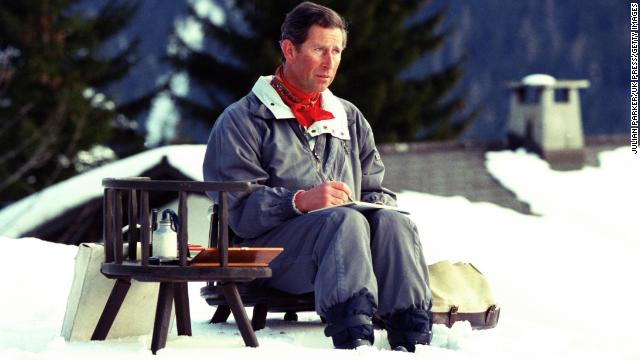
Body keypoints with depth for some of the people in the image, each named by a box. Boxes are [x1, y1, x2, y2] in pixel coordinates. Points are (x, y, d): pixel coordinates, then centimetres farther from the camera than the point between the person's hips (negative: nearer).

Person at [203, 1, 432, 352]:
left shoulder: (349, 118, 26)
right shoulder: (242, 120, 6)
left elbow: (375, 188, 22)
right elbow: (238, 208, -6)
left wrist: (379, 203, -4)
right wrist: (301, 201, -21)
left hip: (346, 243, 5)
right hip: (272, 247, -5)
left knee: (392, 221, -28)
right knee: (346, 219, -35)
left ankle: (413, 340, -42)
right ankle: (354, 339, -54)